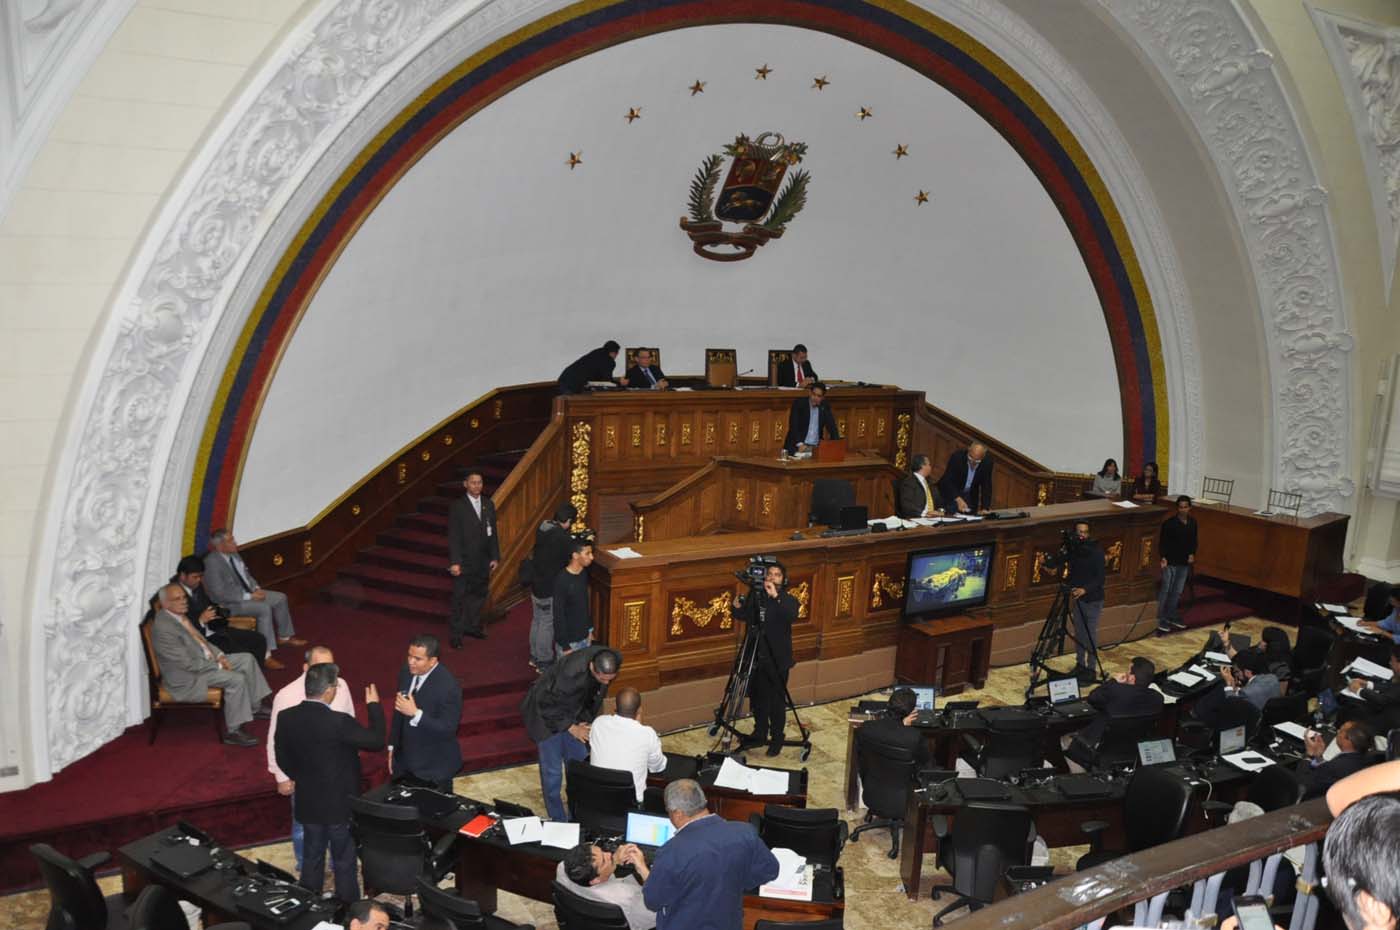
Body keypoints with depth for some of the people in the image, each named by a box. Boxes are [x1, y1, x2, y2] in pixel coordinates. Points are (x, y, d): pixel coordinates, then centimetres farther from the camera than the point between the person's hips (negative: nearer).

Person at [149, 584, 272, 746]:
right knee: (236, 680, -23)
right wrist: (218, 665, -16)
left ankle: (255, 707, 19)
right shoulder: (163, 628, -27)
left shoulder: (179, 615, 3)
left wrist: (219, 655, 1)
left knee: (247, 659, 8)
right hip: (186, 675, -10)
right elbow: (188, 664, -25)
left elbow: (200, 640, 16)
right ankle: (232, 731, -12)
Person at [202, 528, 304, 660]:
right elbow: (220, 593, -26)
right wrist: (249, 596, -24)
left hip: (247, 592, 9)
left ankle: (284, 637, 23)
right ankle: (266, 654, -27)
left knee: (280, 598, 7)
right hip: (229, 603, -9)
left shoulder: (234, 555, 2)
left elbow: (246, 575, 18)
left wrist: (256, 588, -2)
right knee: (264, 608, -29)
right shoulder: (212, 562, -23)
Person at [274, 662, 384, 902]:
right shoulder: (339, 722, -28)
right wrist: (374, 706, -4)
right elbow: (376, 741, -15)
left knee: (312, 858, 22)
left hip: (307, 802, 5)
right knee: (344, 862, 12)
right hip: (341, 804, -5)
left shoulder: (287, 717, -10)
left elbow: (282, 758, 3)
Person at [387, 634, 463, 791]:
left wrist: (415, 713, -33)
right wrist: (393, 746, 13)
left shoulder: (448, 687, -25)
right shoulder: (406, 672, -4)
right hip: (405, 760, 6)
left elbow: (448, 729, -25)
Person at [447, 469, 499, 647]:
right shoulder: (457, 506, -9)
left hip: (483, 562, 5)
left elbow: (493, 533, 10)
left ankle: (472, 626, 30)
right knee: (460, 599, 3)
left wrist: (495, 557, 6)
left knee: (480, 594, 13)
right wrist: (454, 562, -16)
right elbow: (453, 536, -11)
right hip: (464, 562, -5)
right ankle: (456, 634, 12)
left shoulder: (488, 504, 7)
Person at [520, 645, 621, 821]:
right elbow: (547, 703, -25)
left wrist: (586, 720, 1)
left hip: (573, 712, 6)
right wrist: (571, 727, -18)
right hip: (548, 713, -6)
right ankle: (558, 820, 11)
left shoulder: (614, 661, -20)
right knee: (552, 772, -4)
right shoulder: (571, 673, -40)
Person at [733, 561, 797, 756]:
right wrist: (738, 608, -13)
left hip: (778, 659, -4)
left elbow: (792, 617, -28)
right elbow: (746, 618, 9)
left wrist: (777, 597, -39)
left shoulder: (788, 600, -8)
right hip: (757, 657, 4)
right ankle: (760, 734, 31)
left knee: (777, 701, 2)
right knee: (757, 698, 14)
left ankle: (777, 739, 15)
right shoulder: (756, 596, 1)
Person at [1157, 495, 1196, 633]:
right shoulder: (1169, 523, -14)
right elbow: (1163, 542, -12)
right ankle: (1160, 620, 4)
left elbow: (1194, 540, 14)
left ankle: (1171, 617, 29)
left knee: (1177, 592, 16)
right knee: (1165, 591, -2)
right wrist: (1163, 557, -24)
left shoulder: (1193, 522, 3)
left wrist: (1192, 554, -1)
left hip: (1184, 562, 6)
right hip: (1170, 561, -6)